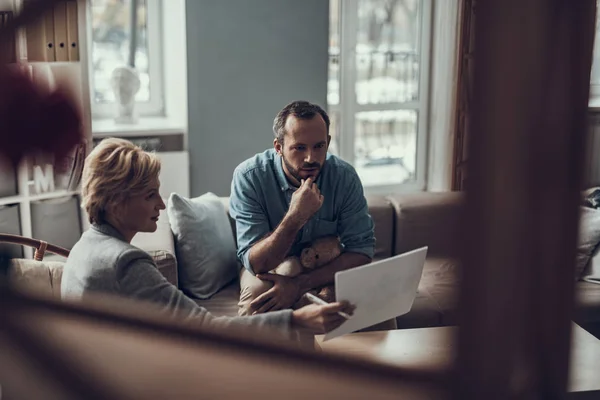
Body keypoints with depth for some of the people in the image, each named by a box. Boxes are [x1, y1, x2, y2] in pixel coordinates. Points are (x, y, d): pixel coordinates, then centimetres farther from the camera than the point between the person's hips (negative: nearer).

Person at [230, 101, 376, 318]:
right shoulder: (248, 176, -21)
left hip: (323, 272, 2)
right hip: (268, 268, -1)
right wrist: (295, 218, -41)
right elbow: (255, 263, -24)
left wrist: (300, 283, -29)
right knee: (256, 292, -35)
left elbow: (361, 250, -16)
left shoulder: (344, 176, -16)